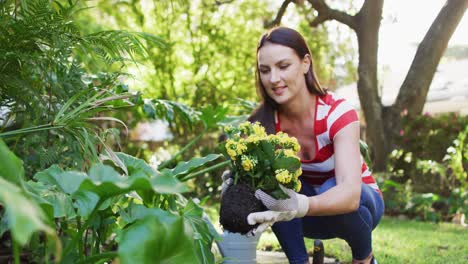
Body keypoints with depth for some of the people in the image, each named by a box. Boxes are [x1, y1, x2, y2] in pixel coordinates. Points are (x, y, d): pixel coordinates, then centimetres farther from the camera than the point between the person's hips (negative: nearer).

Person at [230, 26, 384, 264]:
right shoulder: (264, 121, -16)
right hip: (311, 213, 2)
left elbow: (350, 194, -41)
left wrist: (299, 206, -62)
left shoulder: (337, 112, -28)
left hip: (361, 203, -2)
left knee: (331, 188, -35)